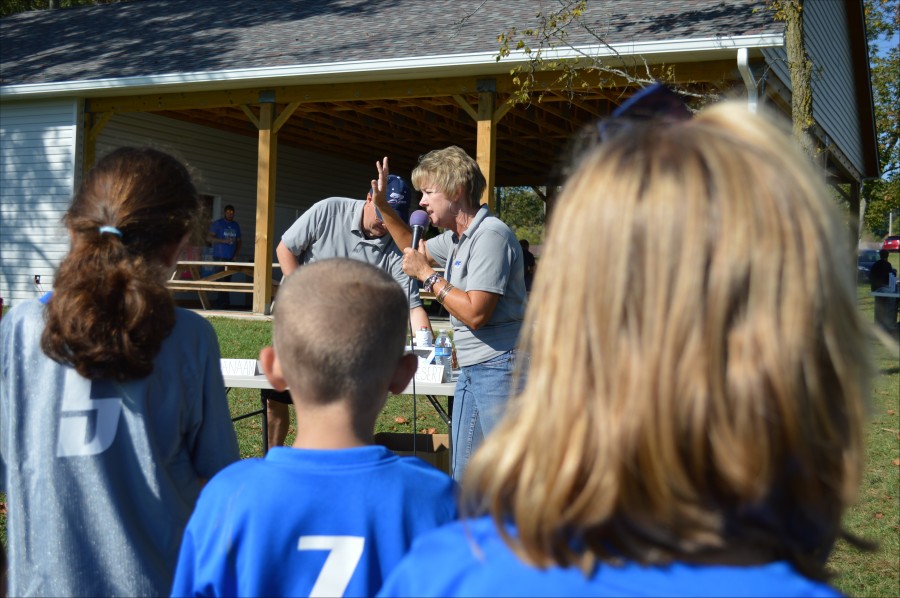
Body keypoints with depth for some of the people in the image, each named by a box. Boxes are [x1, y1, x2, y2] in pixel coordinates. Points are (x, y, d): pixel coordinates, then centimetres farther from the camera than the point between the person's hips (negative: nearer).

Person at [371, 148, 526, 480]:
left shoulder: (490, 235, -17)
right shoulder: (456, 237, 14)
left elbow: (475, 313, -23)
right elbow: (415, 250, 35)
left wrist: (428, 275, -12)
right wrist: (383, 205, 24)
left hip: (498, 368, -10)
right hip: (470, 370, 10)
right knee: (464, 474, 13)